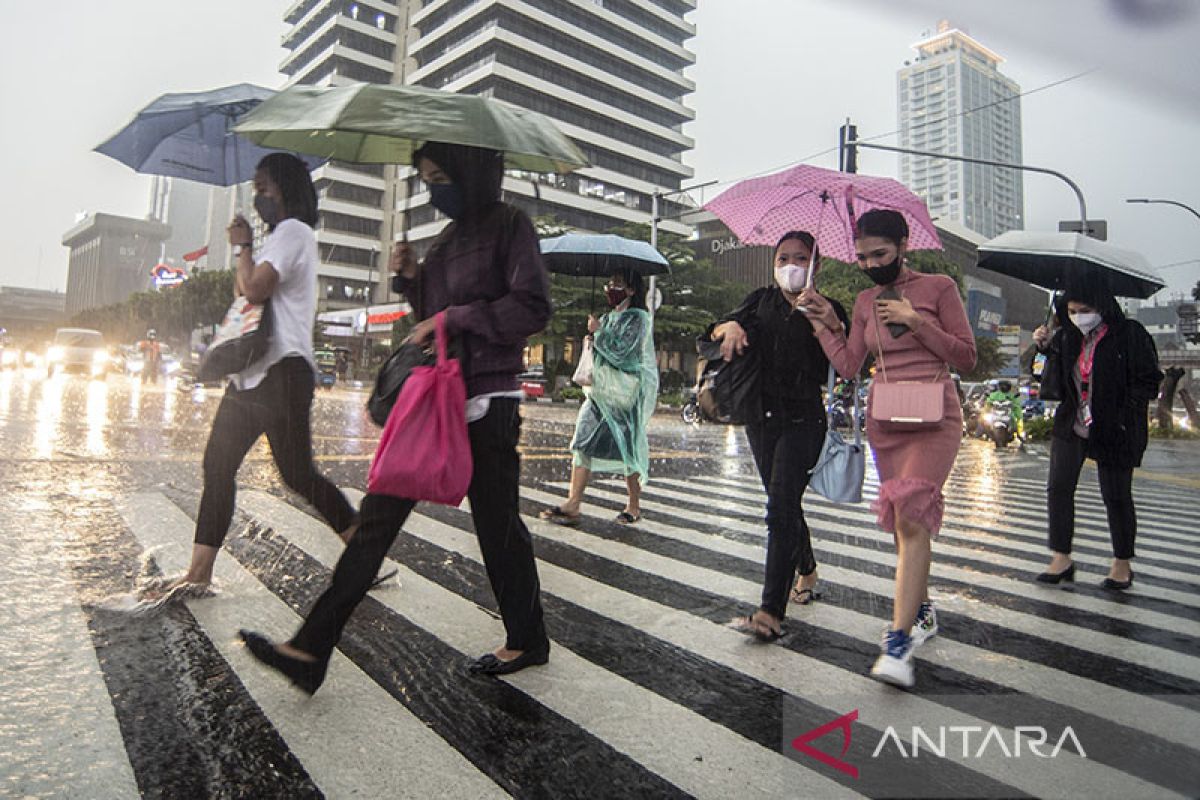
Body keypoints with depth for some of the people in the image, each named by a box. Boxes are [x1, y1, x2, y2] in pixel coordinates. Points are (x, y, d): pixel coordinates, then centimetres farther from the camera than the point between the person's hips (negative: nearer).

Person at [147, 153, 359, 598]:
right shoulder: (279, 237, 26)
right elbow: (246, 291, 25)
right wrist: (244, 249, 11)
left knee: (297, 474, -7)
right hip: (252, 371, 11)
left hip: (282, 370, -11)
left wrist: (243, 247, -2)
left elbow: (255, 289, -19)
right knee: (217, 464, 8)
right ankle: (199, 574, 14)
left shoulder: (292, 231, -7)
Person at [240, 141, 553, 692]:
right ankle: (311, 650, 10)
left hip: (486, 403, -8)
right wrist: (410, 279, 6)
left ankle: (527, 642, 27)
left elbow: (532, 308, -17)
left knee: (497, 525, 4)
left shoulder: (508, 225, -6)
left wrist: (450, 318, -16)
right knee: (379, 513, 4)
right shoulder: (450, 236, 18)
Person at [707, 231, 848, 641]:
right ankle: (807, 570, 40)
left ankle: (771, 611, -14)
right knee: (784, 504, 17)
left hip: (803, 419, -4)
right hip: (762, 417, 5)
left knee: (781, 508, -14)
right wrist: (732, 326, -22)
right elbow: (717, 330, 0)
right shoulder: (761, 301, 11)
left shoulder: (828, 311, 2)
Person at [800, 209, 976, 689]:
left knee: (910, 514, -19)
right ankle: (922, 611, 30)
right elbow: (848, 365, 5)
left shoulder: (938, 288, -1)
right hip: (884, 421, 5)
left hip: (934, 418, -4)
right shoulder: (865, 302, 11)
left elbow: (966, 357, -3)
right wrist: (825, 322, -1)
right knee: (904, 520, 11)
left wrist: (915, 321, -12)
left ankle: (899, 641, -17)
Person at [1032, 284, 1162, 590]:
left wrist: (1123, 416, -16)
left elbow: (1149, 380, -7)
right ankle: (1061, 559, 10)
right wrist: (1044, 347, -5)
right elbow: (1054, 383, 10)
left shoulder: (1130, 334, -8)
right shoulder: (1066, 337, 4)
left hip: (1114, 431, -4)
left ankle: (1122, 563, 22)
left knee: (1116, 496, 4)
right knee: (1058, 487, 0)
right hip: (1071, 426, 4)